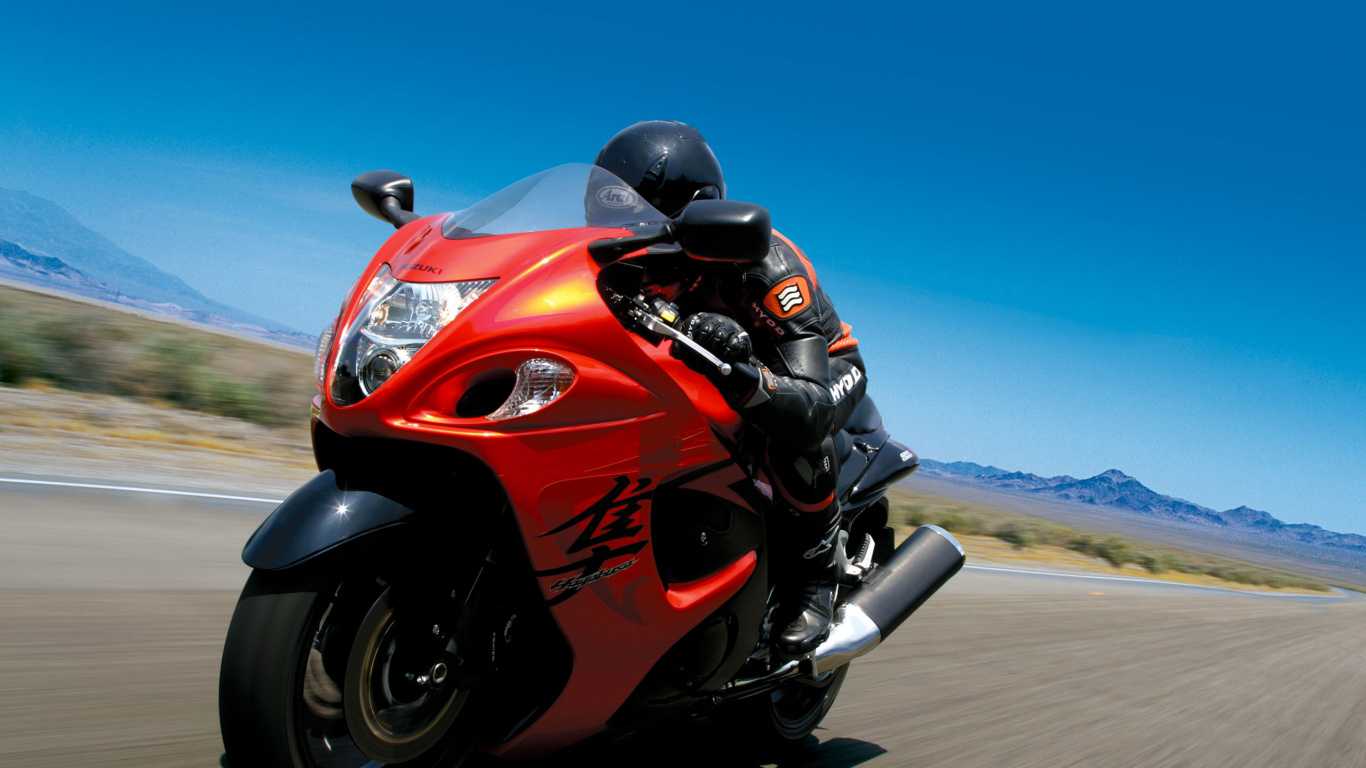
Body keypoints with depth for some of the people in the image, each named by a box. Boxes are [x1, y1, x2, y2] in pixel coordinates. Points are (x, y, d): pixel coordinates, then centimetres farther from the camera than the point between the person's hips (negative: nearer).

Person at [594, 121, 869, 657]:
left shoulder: (765, 265, -36)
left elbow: (813, 410, -45)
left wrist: (742, 377, -65)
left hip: (825, 368, -5)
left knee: (795, 433, -42)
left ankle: (813, 573, -18)